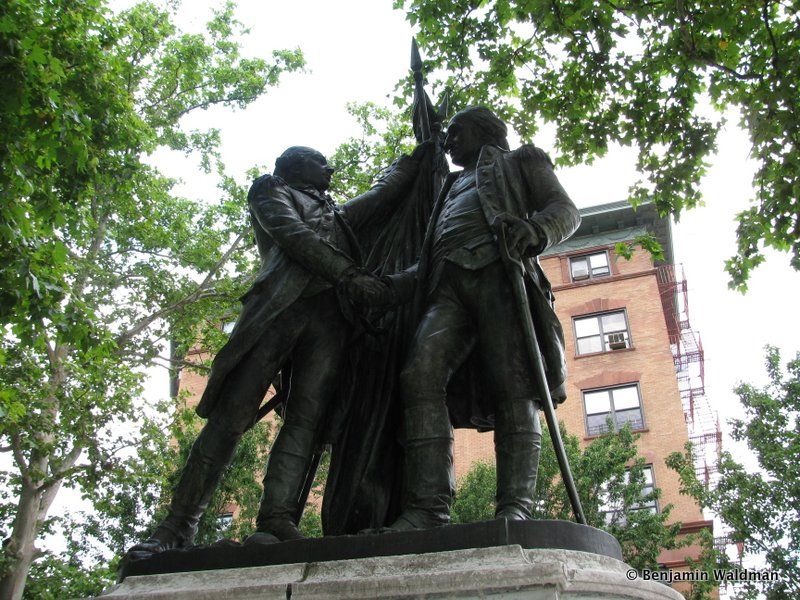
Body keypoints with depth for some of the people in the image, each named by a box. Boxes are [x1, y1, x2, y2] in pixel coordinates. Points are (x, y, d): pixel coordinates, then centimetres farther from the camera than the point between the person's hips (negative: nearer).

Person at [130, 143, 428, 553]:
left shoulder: (337, 214, 40)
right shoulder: (270, 189, 23)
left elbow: (384, 193, 43)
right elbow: (290, 233, 4)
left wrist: (421, 154, 49)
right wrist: (349, 275, -8)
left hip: (331, 315, 5)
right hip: (279, 304, -5)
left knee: (306, 417, -16)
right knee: (231, 414, -14)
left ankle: (276, 521, -28)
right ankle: (178, 525, -14)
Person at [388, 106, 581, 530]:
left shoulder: (519, 161, 27)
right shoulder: (452, 186, 43)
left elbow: (565, 211, 10)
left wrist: (534, 231, -14)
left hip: (498, 272, -4)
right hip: (448, 284, 4)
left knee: (513, 385, -21)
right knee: (421, 373, -22)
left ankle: (516, 508, -31)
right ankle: (428, 509, -33)